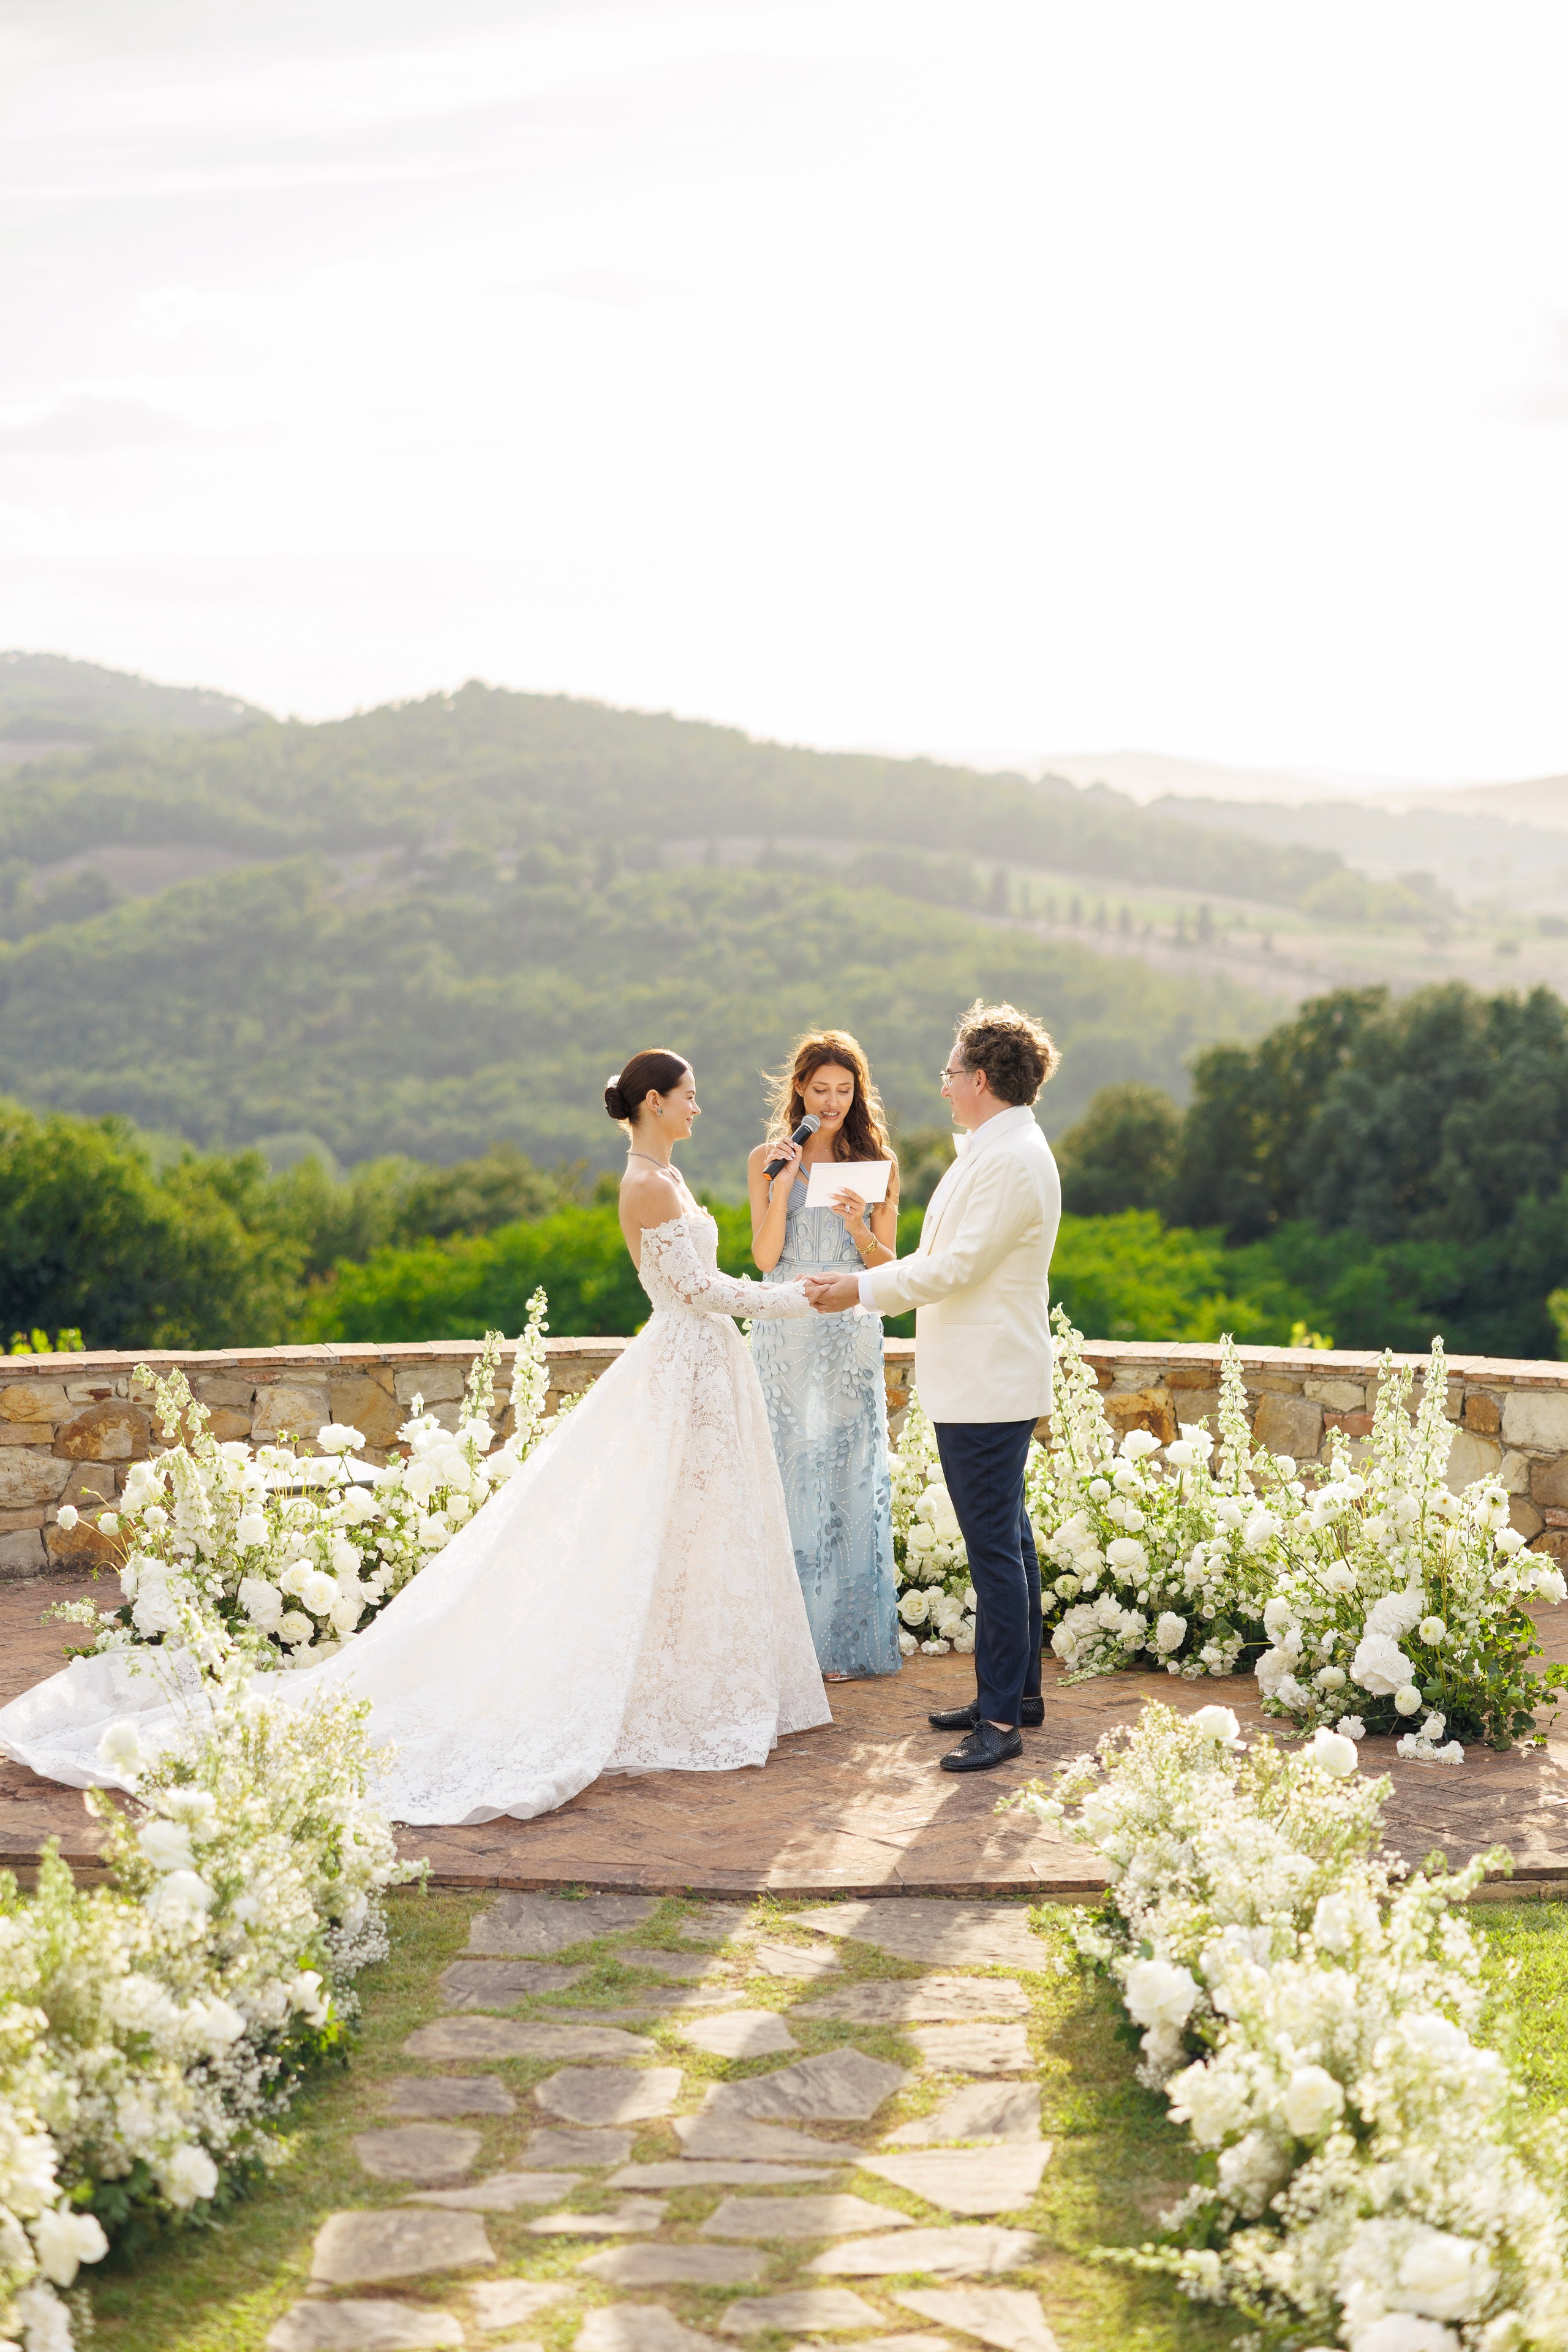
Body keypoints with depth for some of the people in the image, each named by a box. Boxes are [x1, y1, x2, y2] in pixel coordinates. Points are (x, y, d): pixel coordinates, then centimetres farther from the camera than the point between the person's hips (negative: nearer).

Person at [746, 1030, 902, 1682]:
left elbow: (887, 1267, 3)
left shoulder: (875, 1163, 5)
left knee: (848, 1478, 0)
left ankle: (844, 1638, 8)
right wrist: (783, 1186, -13)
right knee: (787, 1474, 0)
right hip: (785, 1336, 0)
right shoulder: (767, 1160, 5)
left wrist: (858, 1226, -16)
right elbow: (765, 1257, -2)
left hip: (851, 1337, 0)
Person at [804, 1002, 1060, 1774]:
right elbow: (946, 1257, 20)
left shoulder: (1011, 1160, -19)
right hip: (984, 1381, 11)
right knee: (1006, 1536, 16)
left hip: (987, 1387, -11)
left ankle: (1000, 1718, -5)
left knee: (994, 1545, -8)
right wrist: (864, 1284, 19)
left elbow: (957, 1268, -21)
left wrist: (861, 1289, -15)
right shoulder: (996, 1149, 15)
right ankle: (1018, 1689, 26)